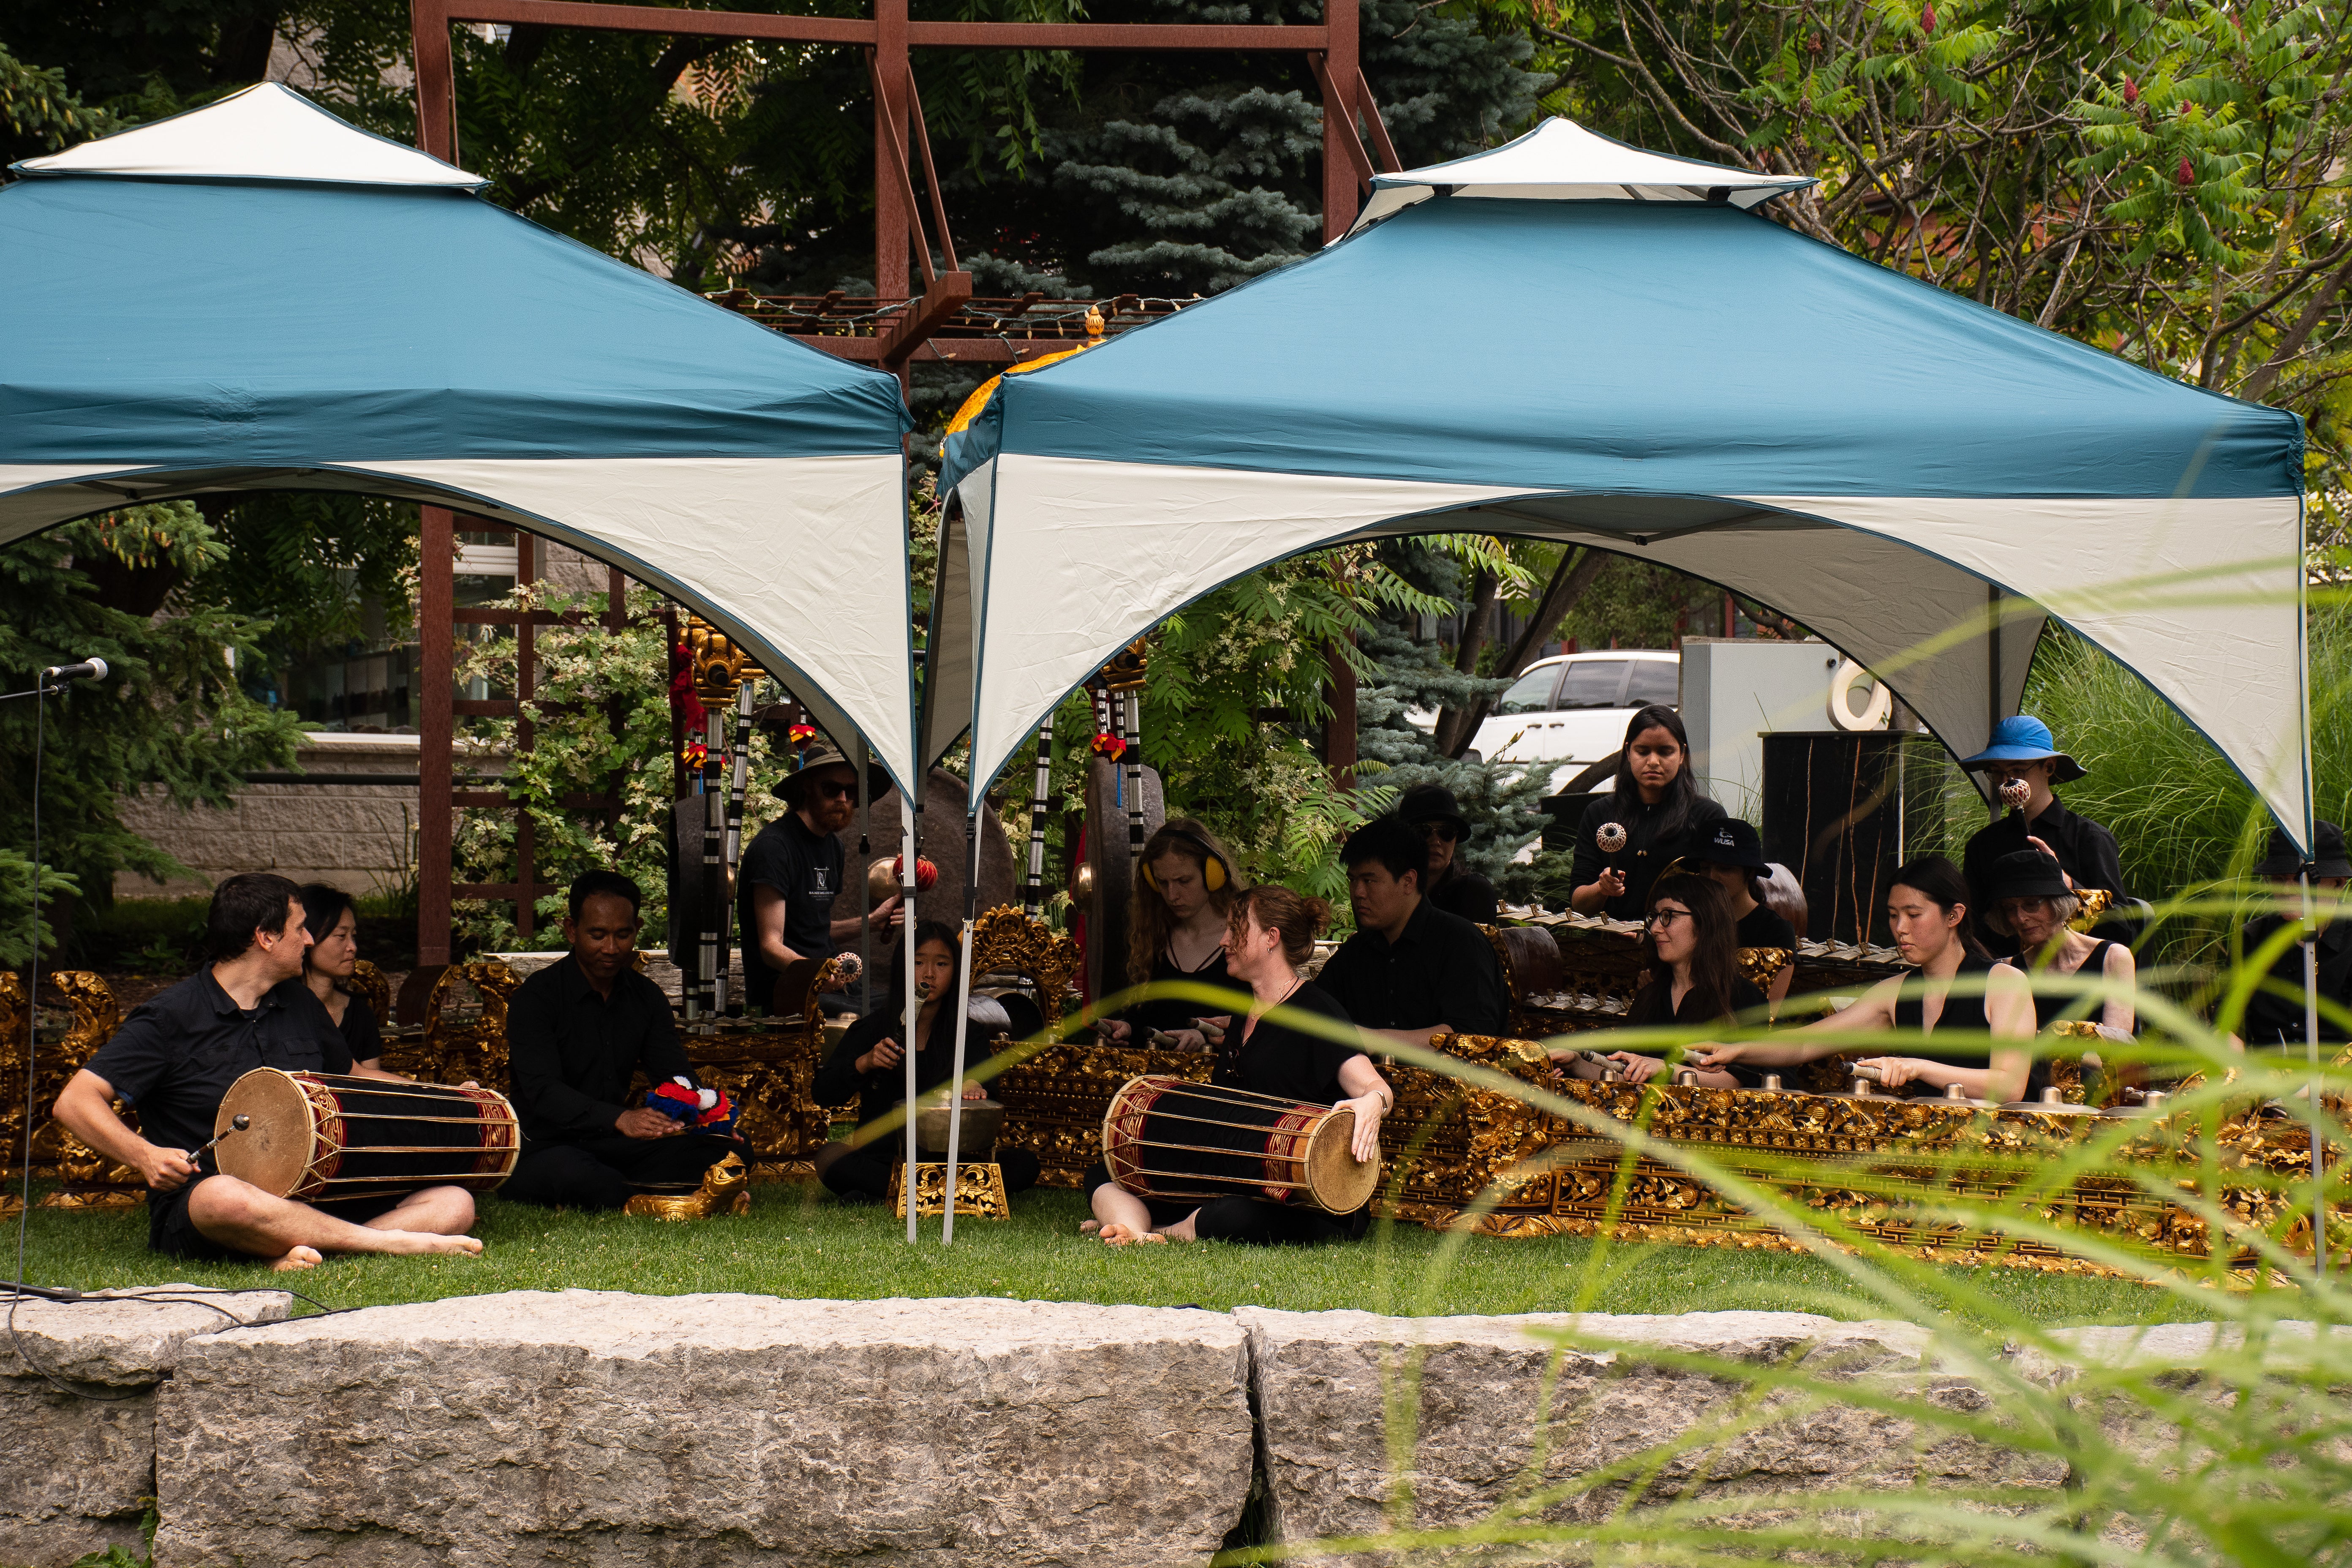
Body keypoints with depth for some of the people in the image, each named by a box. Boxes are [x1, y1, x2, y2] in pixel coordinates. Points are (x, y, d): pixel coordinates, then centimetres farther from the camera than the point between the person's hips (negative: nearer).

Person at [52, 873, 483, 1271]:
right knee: (225, 1198, -43)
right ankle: (390, 1242, -34)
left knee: (454, 1203, -13)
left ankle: (295, 1253, -34)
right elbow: (75, 1102, -11)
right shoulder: (169, 1020, -5)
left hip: (306, 1200, 6)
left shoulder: (299, 1004, 16)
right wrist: (144, 1156, -26)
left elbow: (354, 1076, 33)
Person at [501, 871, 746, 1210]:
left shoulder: (647, 998, 12)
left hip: (614, 1147, 6)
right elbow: (543, 1091, -23)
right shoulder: (535, 998, -9)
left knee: (729, 1149, -13)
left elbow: (675, 1078, 4)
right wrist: (620, 1119, -41)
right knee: (572, 1172, -42)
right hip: (542, 1149, -6)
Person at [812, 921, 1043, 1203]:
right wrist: (864, 1063, -16)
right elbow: (823, 1093, 1)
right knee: (830, 1158, -32)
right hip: (879, 1156, -1)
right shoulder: (876, 1026, 5)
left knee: (1025, 1164, -24)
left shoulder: (968, 1031, 9)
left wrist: (972, 1083, -35)